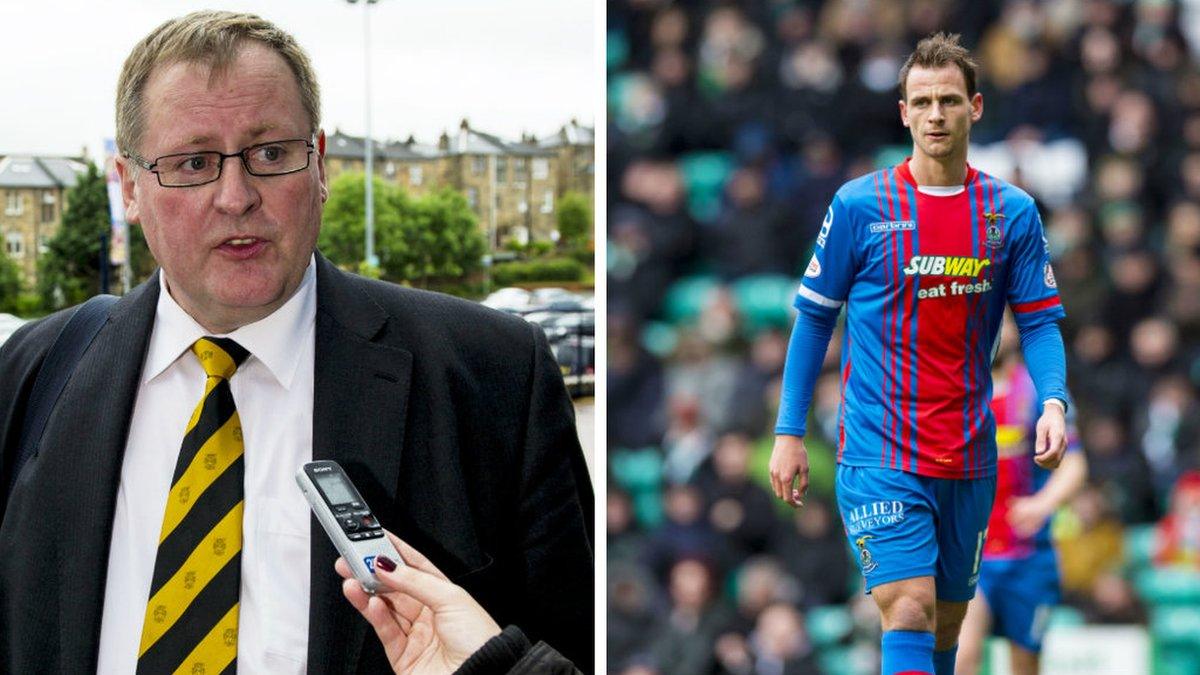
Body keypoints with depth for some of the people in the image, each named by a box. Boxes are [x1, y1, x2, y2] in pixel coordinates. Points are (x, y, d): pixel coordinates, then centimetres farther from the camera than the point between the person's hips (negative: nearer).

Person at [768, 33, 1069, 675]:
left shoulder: (1013, 213, 3)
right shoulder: (858, 206, -4)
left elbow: (1040, 321, 5)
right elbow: (813, 317, 3)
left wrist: (1053, 402, -14)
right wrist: (789, 433, 0)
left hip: (969, 461, 4)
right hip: (878, 454, -4)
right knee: (909, 615, -17)